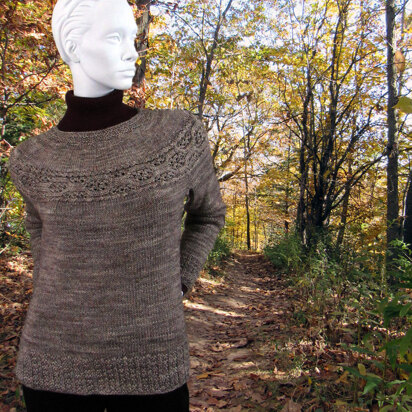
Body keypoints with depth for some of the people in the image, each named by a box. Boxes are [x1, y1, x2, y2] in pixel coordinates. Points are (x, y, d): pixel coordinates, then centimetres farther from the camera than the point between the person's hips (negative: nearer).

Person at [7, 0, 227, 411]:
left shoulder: (181, 134, -8)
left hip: (151, 363, -1)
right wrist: (50, 294, 5)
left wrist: (175, 287, 0)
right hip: (54, 362, 2)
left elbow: (208, 212, 8)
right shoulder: (31, 160, -4)